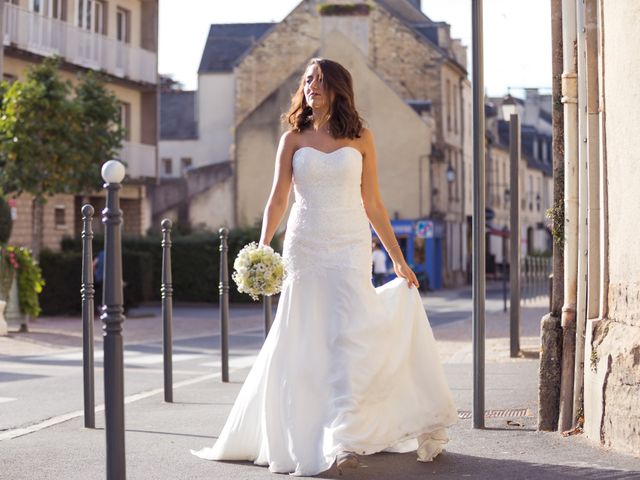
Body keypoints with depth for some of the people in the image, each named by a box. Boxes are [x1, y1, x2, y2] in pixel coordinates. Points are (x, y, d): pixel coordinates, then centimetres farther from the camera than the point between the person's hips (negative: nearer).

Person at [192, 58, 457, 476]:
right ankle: (302, 437, 16)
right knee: (303, 343, 3)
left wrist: (399, 259, 9)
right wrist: (262, 249, -12)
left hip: (350, 246, -1)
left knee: (349, 335, -13)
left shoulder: (360, 139, 8)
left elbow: (372, 203, 10)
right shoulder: (292, 140, 8)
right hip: (305, 246, 1)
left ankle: (346, 440, -14)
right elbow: (278, 199, 2)